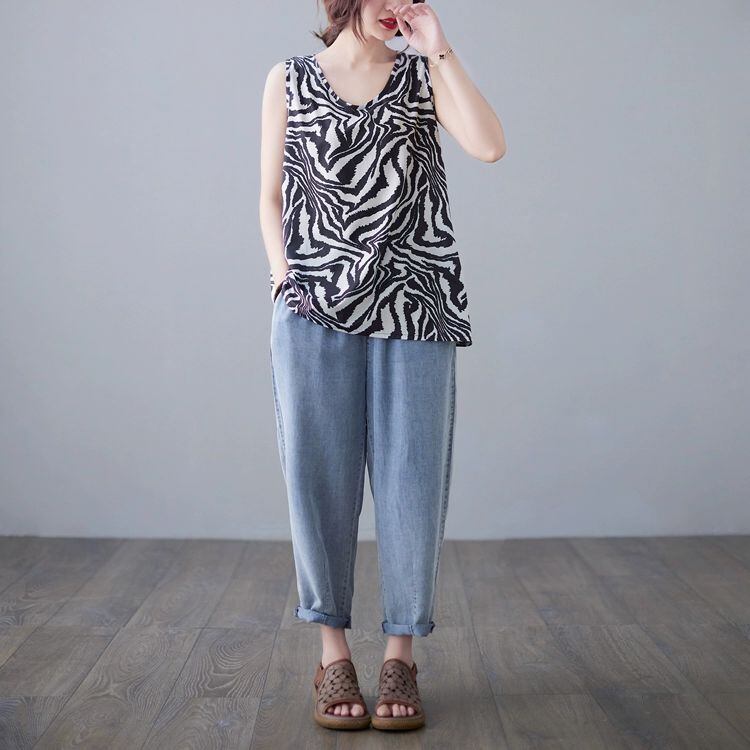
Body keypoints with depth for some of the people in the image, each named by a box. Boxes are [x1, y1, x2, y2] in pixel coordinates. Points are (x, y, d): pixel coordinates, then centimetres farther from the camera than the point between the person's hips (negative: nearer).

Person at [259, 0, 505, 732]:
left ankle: (400, 652, 10)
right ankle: (332, 650, 12)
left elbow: (489, 145, -5)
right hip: (316, 307, 0)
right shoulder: (289, 79, 13)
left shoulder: (424, 75, 13)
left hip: (413, 303, 0)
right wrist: (284, 280, -2)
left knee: (411, 474, -1)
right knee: (318, 475, 0)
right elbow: (271, 197, 12)